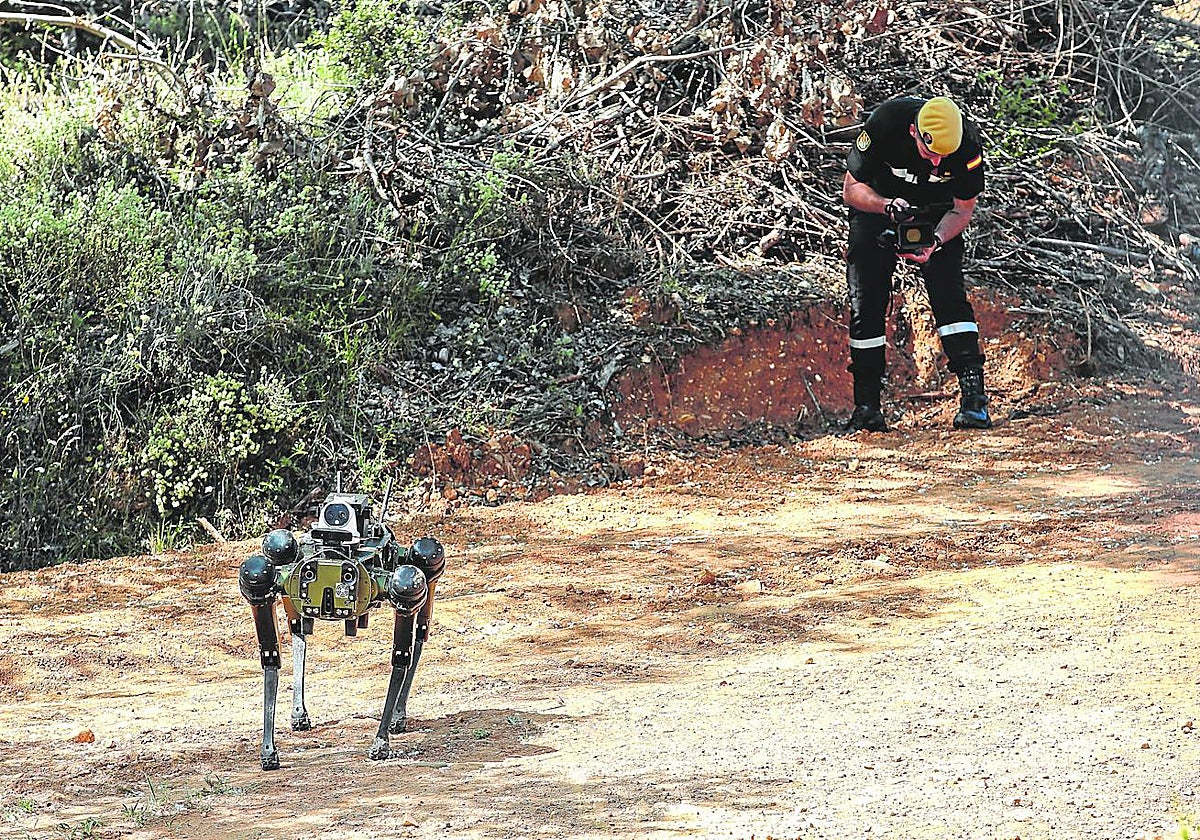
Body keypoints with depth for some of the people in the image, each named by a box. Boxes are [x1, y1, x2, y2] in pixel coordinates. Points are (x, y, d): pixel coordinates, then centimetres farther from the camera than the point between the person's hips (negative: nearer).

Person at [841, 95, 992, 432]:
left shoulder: (967, 144, -30)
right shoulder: (884, 125, -34)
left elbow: (962, 210, -15)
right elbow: (851, 189, -20)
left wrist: (936, 241, -34)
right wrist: (888, 206, -39)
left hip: (937, 213, 0)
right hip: (877, 202, 0)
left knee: (948, 292, -17)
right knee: (867, 301, -7)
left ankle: (973, 395, -20)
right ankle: (866, 407, 1)